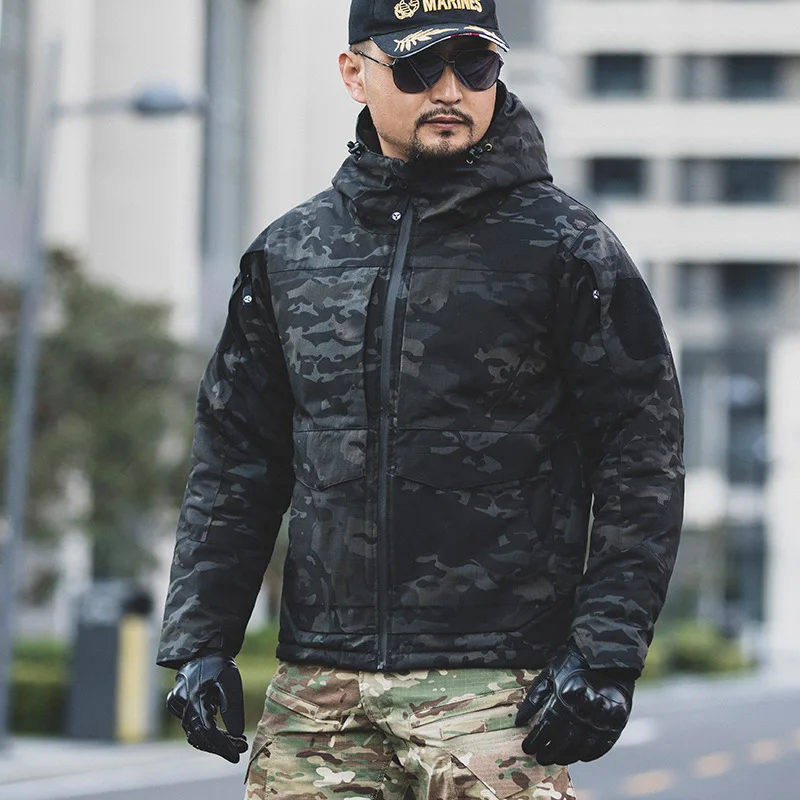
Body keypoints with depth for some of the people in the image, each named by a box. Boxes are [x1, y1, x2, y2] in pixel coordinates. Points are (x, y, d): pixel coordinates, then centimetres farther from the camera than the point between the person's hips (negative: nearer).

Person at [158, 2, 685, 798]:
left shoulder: (565, 248, 2)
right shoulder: (288, 253, 13)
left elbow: (642, 462, 0)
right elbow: (232, 459, 17)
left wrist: (605, 653, -9)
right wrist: (201, 638, 8)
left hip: (496, 695, -3)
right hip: (317, 692, 4)